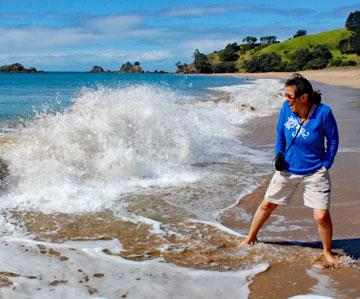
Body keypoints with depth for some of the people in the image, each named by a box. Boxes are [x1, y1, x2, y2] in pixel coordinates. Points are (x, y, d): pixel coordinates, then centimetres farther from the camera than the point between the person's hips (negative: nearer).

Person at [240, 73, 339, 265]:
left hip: (315, 172, -3)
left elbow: (333, 140, -6)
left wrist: (326, 166, -8)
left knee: (322, 216, -8)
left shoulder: (323, 112, -21)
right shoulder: (286, 108, -12)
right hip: (287, 169, 3)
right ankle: (251, 238, 36)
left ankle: (327, 252, 20)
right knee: (267, 204, 13)